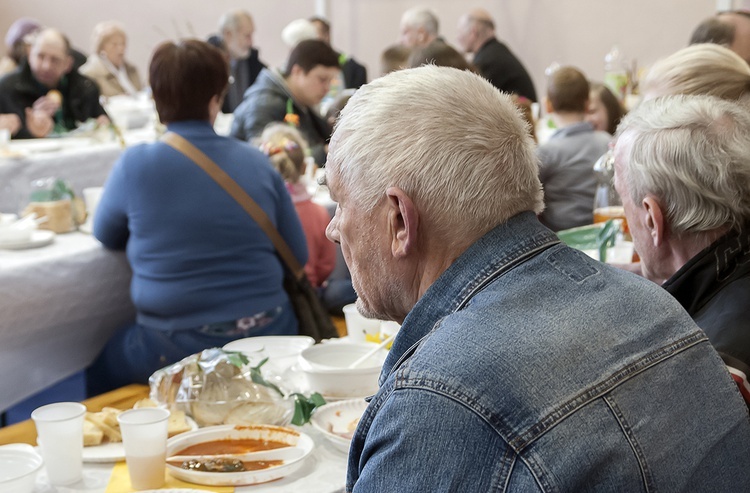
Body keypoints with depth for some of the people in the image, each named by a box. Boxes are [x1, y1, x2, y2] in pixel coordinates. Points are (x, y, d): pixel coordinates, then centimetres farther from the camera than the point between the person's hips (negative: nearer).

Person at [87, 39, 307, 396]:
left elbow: (106, 237, 10)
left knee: (100, 369, 26)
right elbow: (298, 256, 5)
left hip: (177, 349, -4)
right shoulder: (258, 164, -2)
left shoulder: (135, 165, -9)